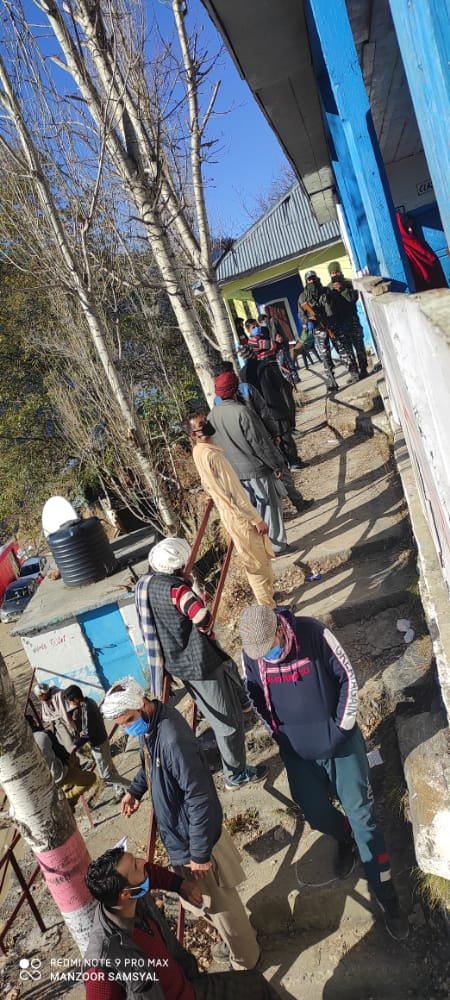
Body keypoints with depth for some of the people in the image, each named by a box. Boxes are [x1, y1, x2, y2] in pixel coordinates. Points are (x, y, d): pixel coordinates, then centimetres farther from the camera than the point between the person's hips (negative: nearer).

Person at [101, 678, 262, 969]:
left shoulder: (172, 740, -36)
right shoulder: (149, 726, -7)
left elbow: (199, 799, -31)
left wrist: (199, 853, -22)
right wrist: (136, 790, 2)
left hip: (193, 839, -9)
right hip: (179, 835, 9)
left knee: (217, 902, 15)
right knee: (199, 899, 28)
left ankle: (245, 958, 41)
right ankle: (240, 937, 51)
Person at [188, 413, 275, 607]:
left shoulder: (198, 452, 3)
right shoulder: (212, 455, -27)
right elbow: (233, 492, -26)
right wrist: (256, 519, -20)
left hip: (228, 515, 9)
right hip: (240, 517, -9)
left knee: (253, 561, 23)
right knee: (259, 562, 5)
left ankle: (267, 596, 39)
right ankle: (268, 608, 17)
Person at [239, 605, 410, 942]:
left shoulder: (315, 634, -24)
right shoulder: (251, 654, -14)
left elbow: (348, 678, -13)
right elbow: (256, 698, 4)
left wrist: (343, 727, -11)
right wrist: (279, 734, 4)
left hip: (340, 742, -3)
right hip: (297, 751, 3)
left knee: (361, 813, 4)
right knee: (315, 813, 14)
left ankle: (387, 895, 20)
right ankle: (345, 840, 48)